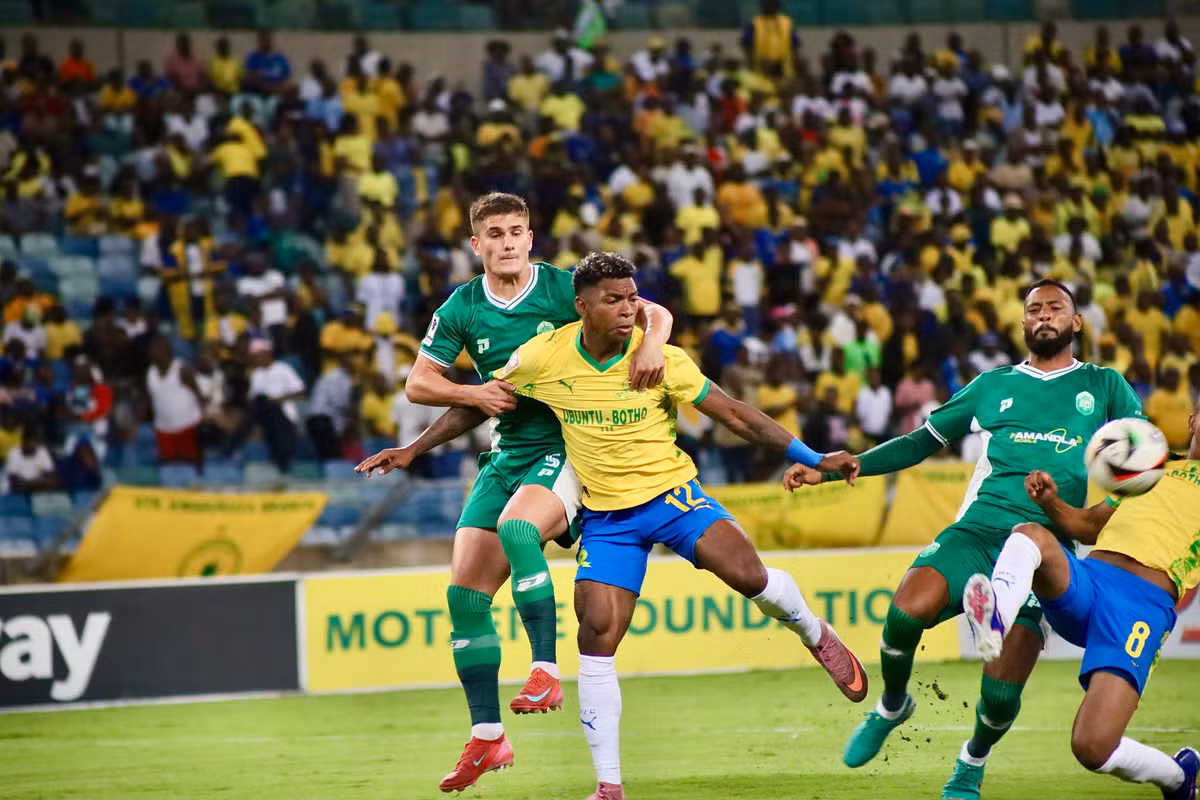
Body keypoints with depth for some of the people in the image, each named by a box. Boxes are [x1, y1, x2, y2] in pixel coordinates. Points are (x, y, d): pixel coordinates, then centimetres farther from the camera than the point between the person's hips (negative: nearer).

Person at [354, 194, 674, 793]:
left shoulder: (563, 289, -6)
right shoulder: (462, 308, 5)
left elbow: (654, 313, -7)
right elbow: (417, 383, 10)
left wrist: (651, 345, -29)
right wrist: (472, 394, -8)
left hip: (568, 448, -5)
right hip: (507, 454, 5)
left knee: (516, 525, -36)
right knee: (465, 593, -3)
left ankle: (546, 671, -31)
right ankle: (486, 738, 6)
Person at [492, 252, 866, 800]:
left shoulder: (660, 358, -11)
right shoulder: (542, 359, -9)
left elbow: (734, 414, -8)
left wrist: (814, 459, -12)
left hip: (671, 492, -1)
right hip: (605, 516, 1)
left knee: (747, 573, -23)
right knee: (597, 634, -12)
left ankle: (815, 636, 12)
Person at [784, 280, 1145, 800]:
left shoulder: (1104, 387, 17)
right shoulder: (994, 386, 20)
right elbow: (922, 442, 22)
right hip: (978, 529, 1)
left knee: (1001, 695, -13)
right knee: (909, 606, -31)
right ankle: (892, 706, 0)